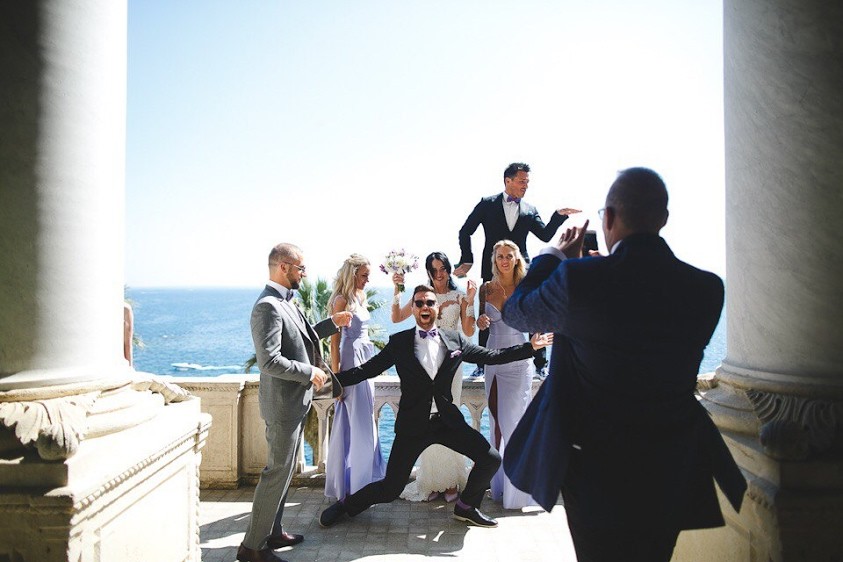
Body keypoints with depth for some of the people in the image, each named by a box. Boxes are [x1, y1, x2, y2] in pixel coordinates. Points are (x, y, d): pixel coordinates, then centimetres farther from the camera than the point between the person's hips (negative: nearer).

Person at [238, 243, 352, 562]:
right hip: (283, 404, -10)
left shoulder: (284, 303, 10)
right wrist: (310, 372, -19)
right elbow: (270, 361, -28)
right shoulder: (268, 306, -22)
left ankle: (271, 532, 32)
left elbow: (300, 338, 21)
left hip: (294, 402, 10)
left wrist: (333, 323, 12)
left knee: (284, 470, 18)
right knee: (277, 472, -1)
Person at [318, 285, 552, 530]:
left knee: (491, 459, -4)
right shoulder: (398, 342, -1)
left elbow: (491, 356, 9)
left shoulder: (455, 339, 5)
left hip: (447, 420, 3)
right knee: (389, 489, 0)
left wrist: (530, 346, 4)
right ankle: (347, 504, 29)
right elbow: (368, 369, -1)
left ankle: (466, 506, 23)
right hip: (412, 424, -3)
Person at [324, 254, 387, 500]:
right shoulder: (342, 300, -13)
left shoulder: (360, 297, 12)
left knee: (363, 423, 15)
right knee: (360, 424, -3)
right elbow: (335, 340, -15)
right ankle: (358, 484, 9)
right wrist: (336, 376, -17)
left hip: (364, 361, 9)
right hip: (351, 362, -9)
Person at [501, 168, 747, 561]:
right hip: (671, 476, 4)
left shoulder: (579, 279, -21)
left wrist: (555, 256, 12)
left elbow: (515, 311, -2)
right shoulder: (706, 289, -9)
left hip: (596, 473, -3)